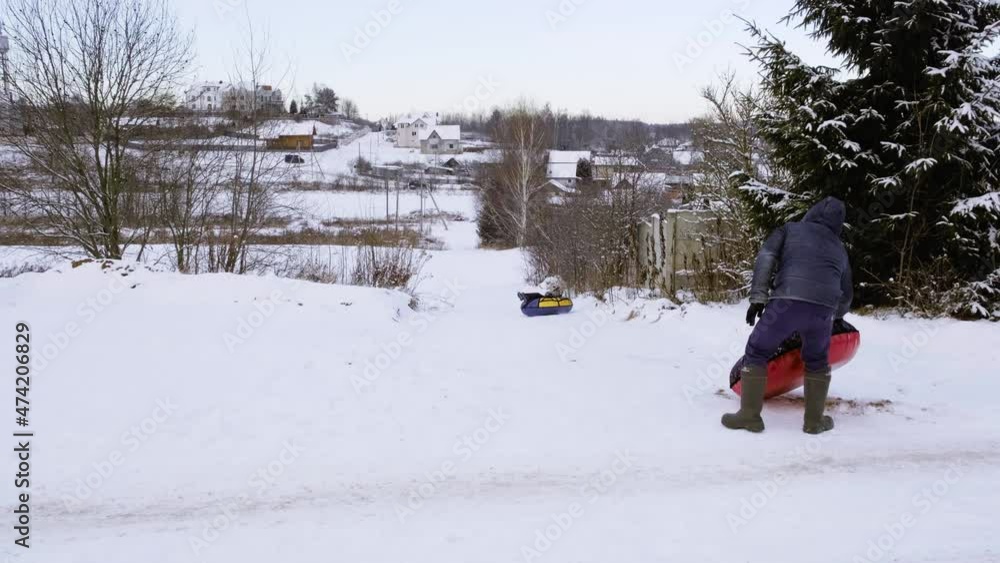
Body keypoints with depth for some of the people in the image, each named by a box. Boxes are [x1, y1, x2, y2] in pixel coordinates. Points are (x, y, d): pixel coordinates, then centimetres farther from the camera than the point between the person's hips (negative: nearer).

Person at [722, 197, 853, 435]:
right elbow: (846, 296, 34)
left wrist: (758, 297, 1)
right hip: (824, 307, 3)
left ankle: (750, 416, 14)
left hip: (787, 301, -3)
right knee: (817, 361, 27)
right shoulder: (840, 249, 30)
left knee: (757, 352, 14)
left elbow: (766, 257, 5)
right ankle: (814, 420, 29)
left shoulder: (791, 229, 23)